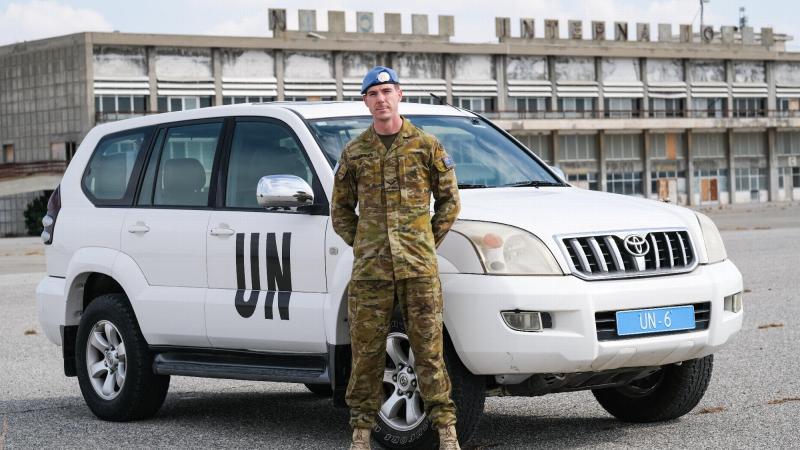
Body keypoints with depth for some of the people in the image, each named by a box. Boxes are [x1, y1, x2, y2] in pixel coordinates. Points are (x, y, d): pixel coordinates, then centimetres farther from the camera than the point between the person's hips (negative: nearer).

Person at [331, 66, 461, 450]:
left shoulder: (426, 146, 6)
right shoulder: (354, 152, 10)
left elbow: (449, 199, 11)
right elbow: (341, 209, 18)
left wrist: (430, 242, 5)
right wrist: (361, 245, 7)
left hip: (419, 266, -1)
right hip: (369, 269, 1)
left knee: (429, 349, -2)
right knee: (367, 351, 3)